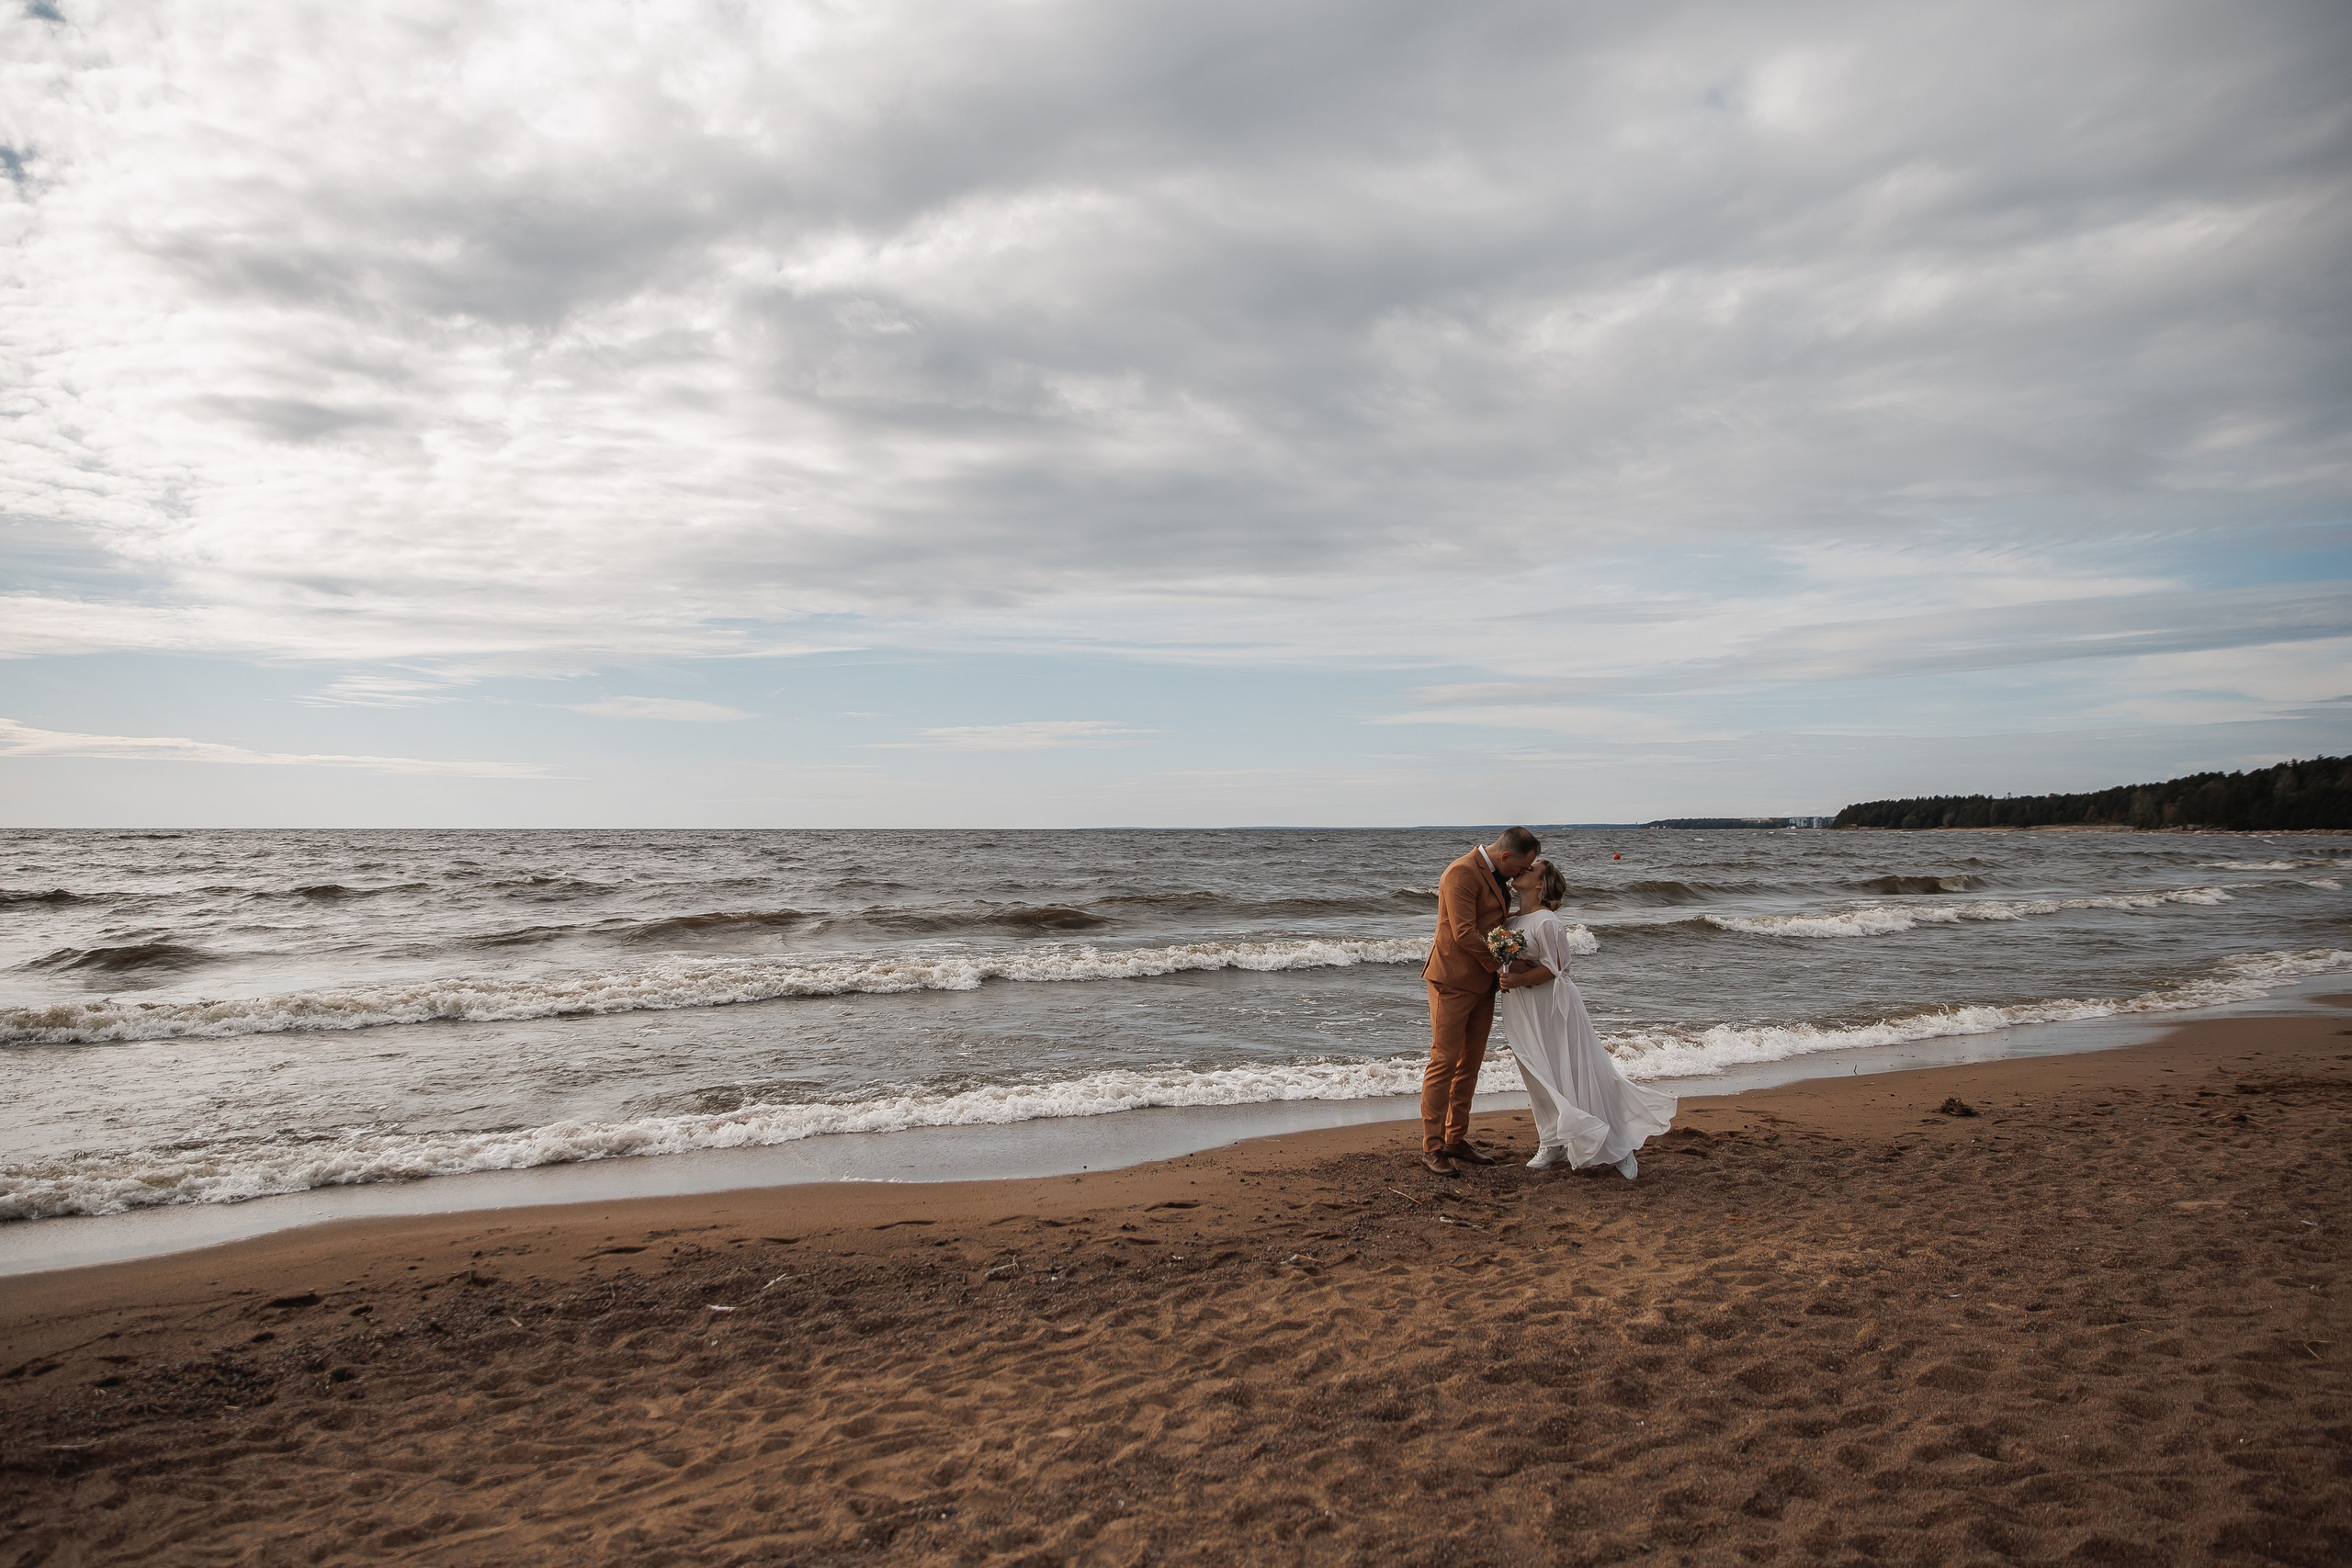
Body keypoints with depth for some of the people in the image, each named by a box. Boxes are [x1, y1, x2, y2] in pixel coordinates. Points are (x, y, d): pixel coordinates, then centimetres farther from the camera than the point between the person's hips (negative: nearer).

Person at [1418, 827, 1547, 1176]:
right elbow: (1464, 932, -23)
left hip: (1483, 982, 9)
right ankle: (1431, 1146, -1)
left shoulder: (1496, 875, 13)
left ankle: (1456, 1140, 20)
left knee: (1470, 1063, 12)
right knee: (1444, 1061, -6)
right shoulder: (1462, 873, -17)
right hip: (1454, 980, -9)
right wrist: (1500, 967, -16)